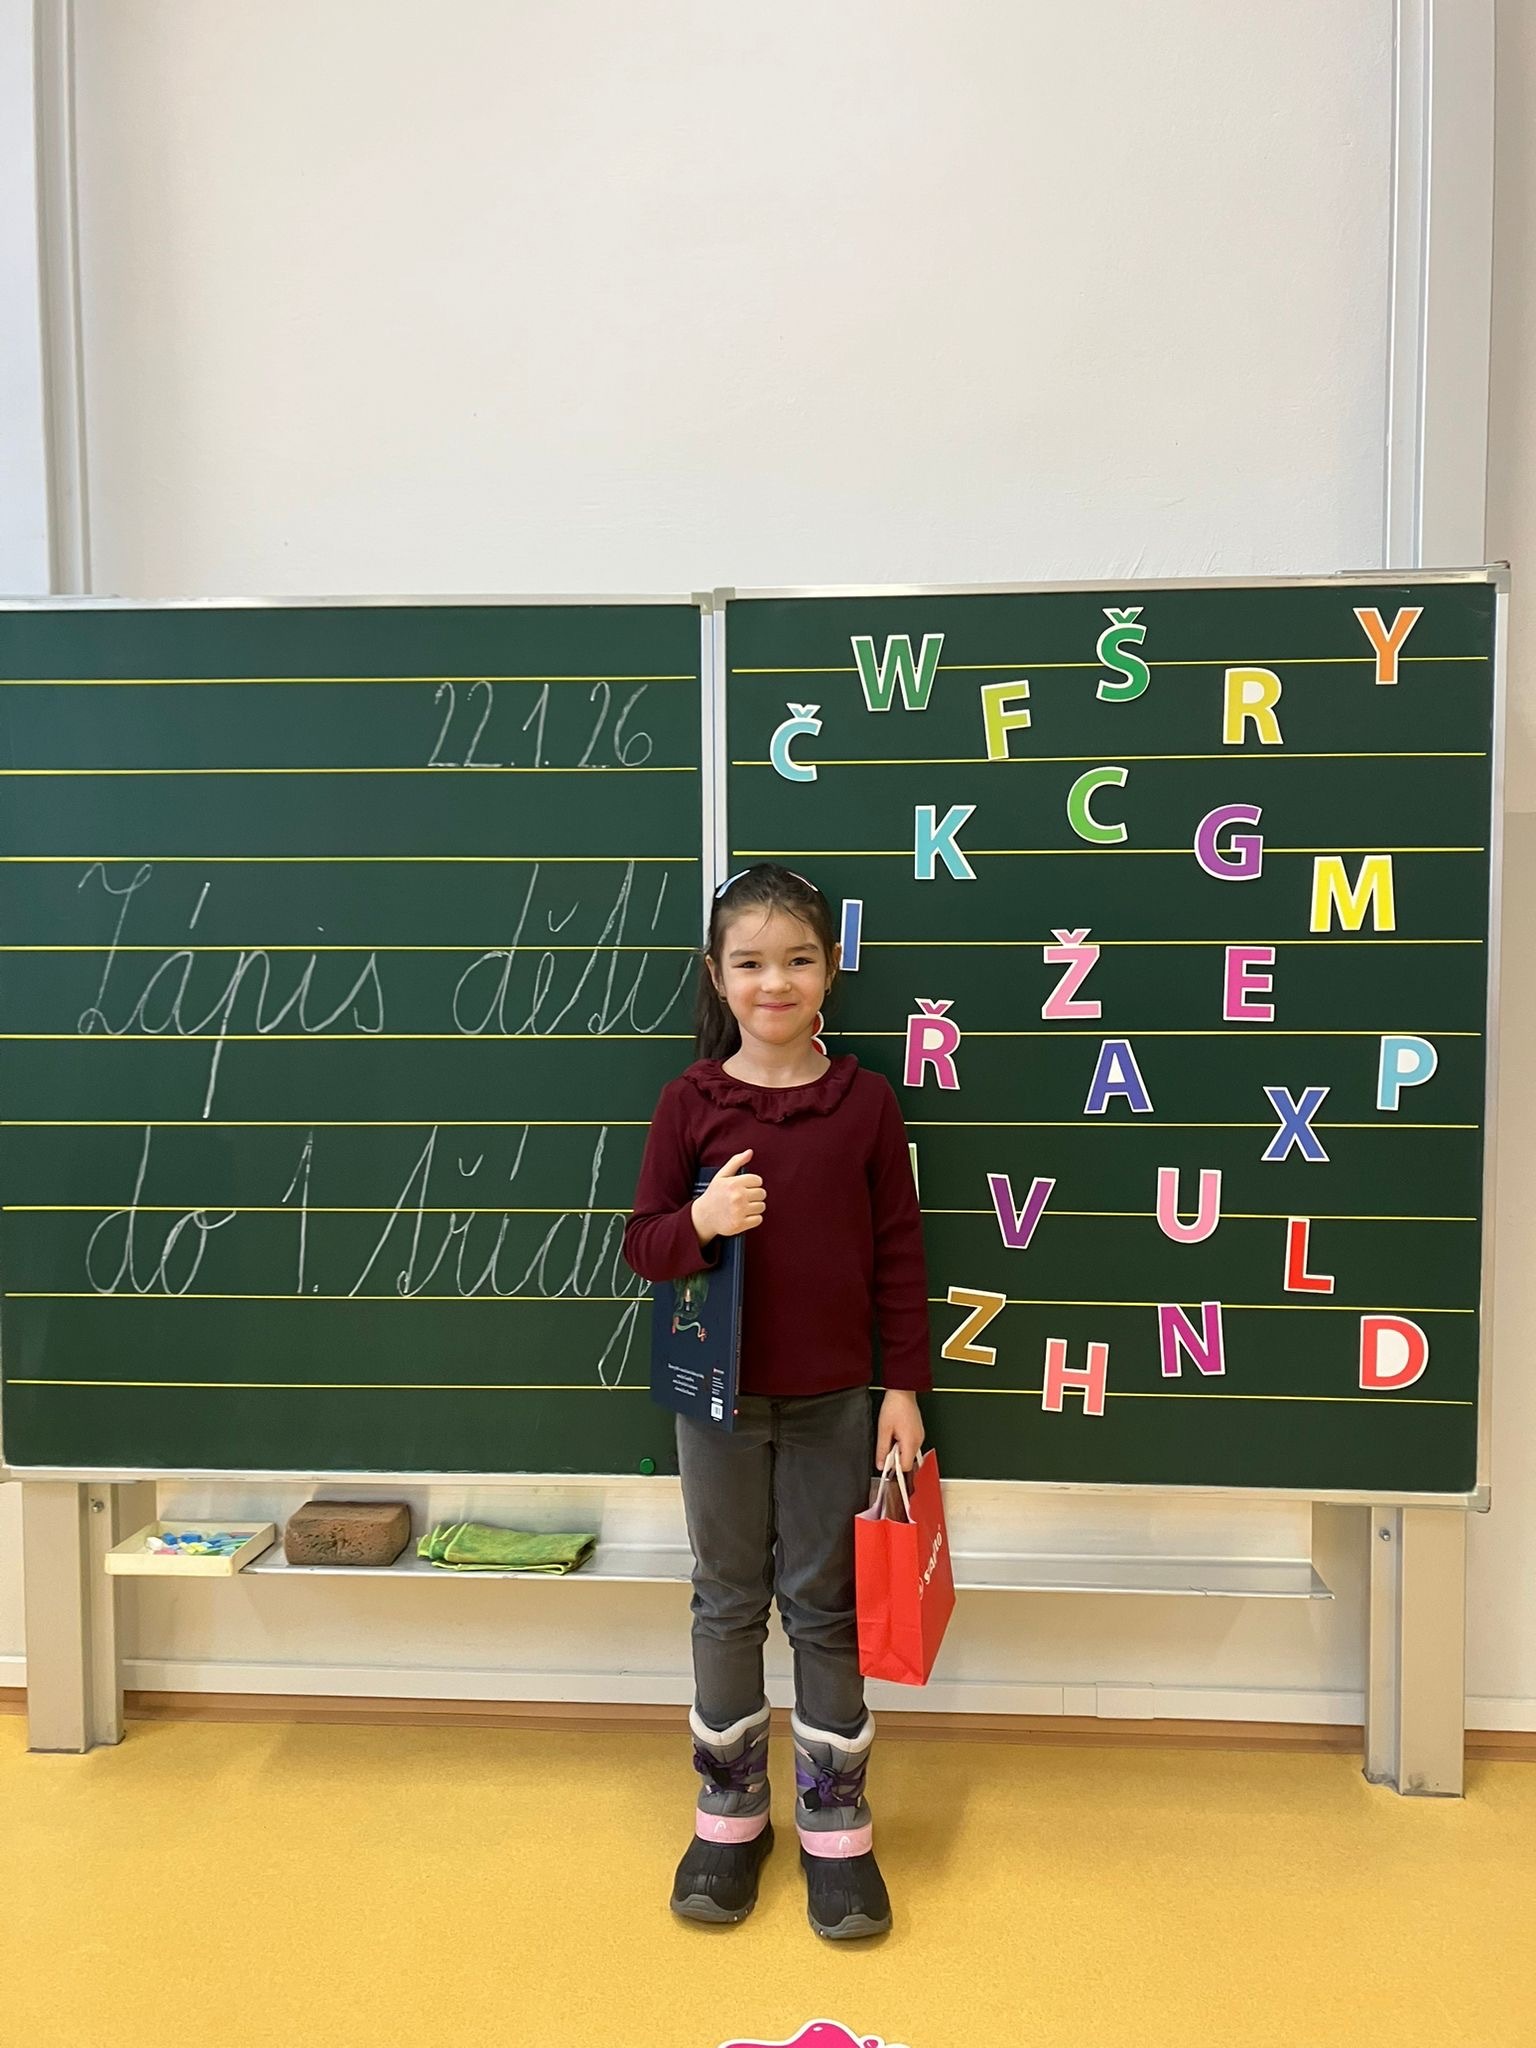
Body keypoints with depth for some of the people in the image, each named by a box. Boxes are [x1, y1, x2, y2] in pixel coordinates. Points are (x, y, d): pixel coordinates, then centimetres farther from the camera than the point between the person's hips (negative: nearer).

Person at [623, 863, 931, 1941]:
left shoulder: (866, 1101, -5)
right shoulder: (690, 1102, -5)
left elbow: (899, 1251, -2)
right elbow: (643, 1244, -2)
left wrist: (905, 1385, -3)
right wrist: (700, 1222, -23)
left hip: (833, 1398, -1)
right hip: (719, 1391, 1)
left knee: (824, 1605, 11)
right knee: (729, 1599, 15)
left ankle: (835, 1823, 28)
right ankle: (730, 1812, 33)